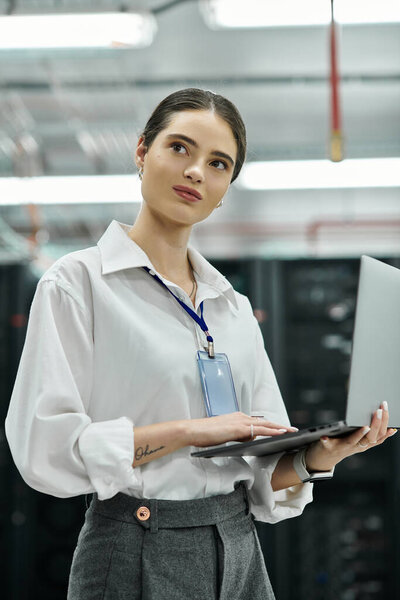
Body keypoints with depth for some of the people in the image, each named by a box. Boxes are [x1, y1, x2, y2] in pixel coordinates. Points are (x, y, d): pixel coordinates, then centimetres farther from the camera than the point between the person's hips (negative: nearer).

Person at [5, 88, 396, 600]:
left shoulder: (235, 307, 10)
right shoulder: (78, 281, -6)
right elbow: (42, 446, -16)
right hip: (138, 556, -5)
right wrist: (187, 431, -19)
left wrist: (315, 458, -10)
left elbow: (265, 476, 10)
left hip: (240, 553, 5)